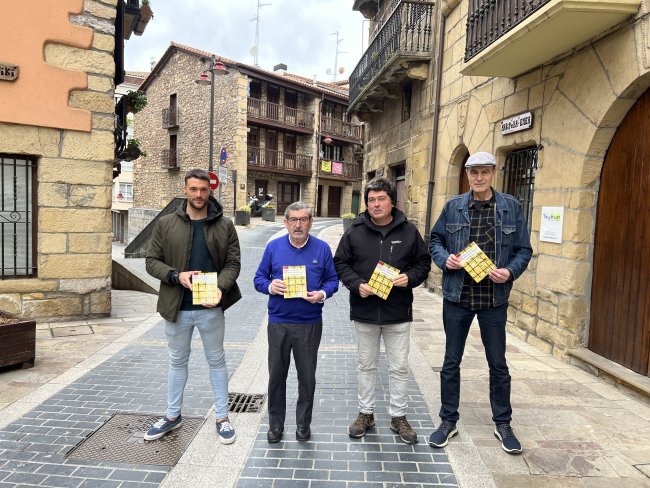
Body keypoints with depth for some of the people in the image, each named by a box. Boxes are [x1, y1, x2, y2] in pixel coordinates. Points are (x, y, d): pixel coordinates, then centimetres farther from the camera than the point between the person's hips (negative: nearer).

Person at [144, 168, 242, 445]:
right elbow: (152, 261, 1)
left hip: (211, 307, -1)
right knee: (177, 361, 17)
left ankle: (222, 417, 25)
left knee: (216, 361, 11)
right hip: (177, 307, 1)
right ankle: (172, 415, 35)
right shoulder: (166, 224, 0)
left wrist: (221, 288, -21)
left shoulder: (225, 225, -1)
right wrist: (177, 276, -16)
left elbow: (233, 263, -2)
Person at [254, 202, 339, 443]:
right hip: (278, 323, 1)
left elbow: (332, 280, 4)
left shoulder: (322, 249, 0)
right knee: (276, 375, 10)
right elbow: (259, 278, 5)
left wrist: (323, 294, -17)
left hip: (310, 324, 0)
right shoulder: (273, 247, 2)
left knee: (307, 376, 10)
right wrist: (270, 286, -17)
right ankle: (275, 423, 29)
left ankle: (303, 423, 29)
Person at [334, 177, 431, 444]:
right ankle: (365, 413, 31)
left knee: (399, 367, 9)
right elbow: (340, 263, 3)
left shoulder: (409, 231, -1)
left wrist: (410, 277, -14)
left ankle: (398, 416, 27)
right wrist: (357, 284, -14)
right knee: (367, 365, 15)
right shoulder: (355, 231, -1)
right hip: (364, 311, 1)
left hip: (398, 312, 0)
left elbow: (423, 262, 6)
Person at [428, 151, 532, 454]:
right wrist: (445, 258, -12)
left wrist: (510, 271, -15)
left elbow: (524, 250, 3)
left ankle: (503, 424, 31)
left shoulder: (511, 207, 0)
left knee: (498, 363, 12)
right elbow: (435, 241, 8)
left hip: (494, 298, 0)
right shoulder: (453, 207, 2)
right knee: (451, 361, 10)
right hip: (457, 296, 1)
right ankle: (448, 421, 26)